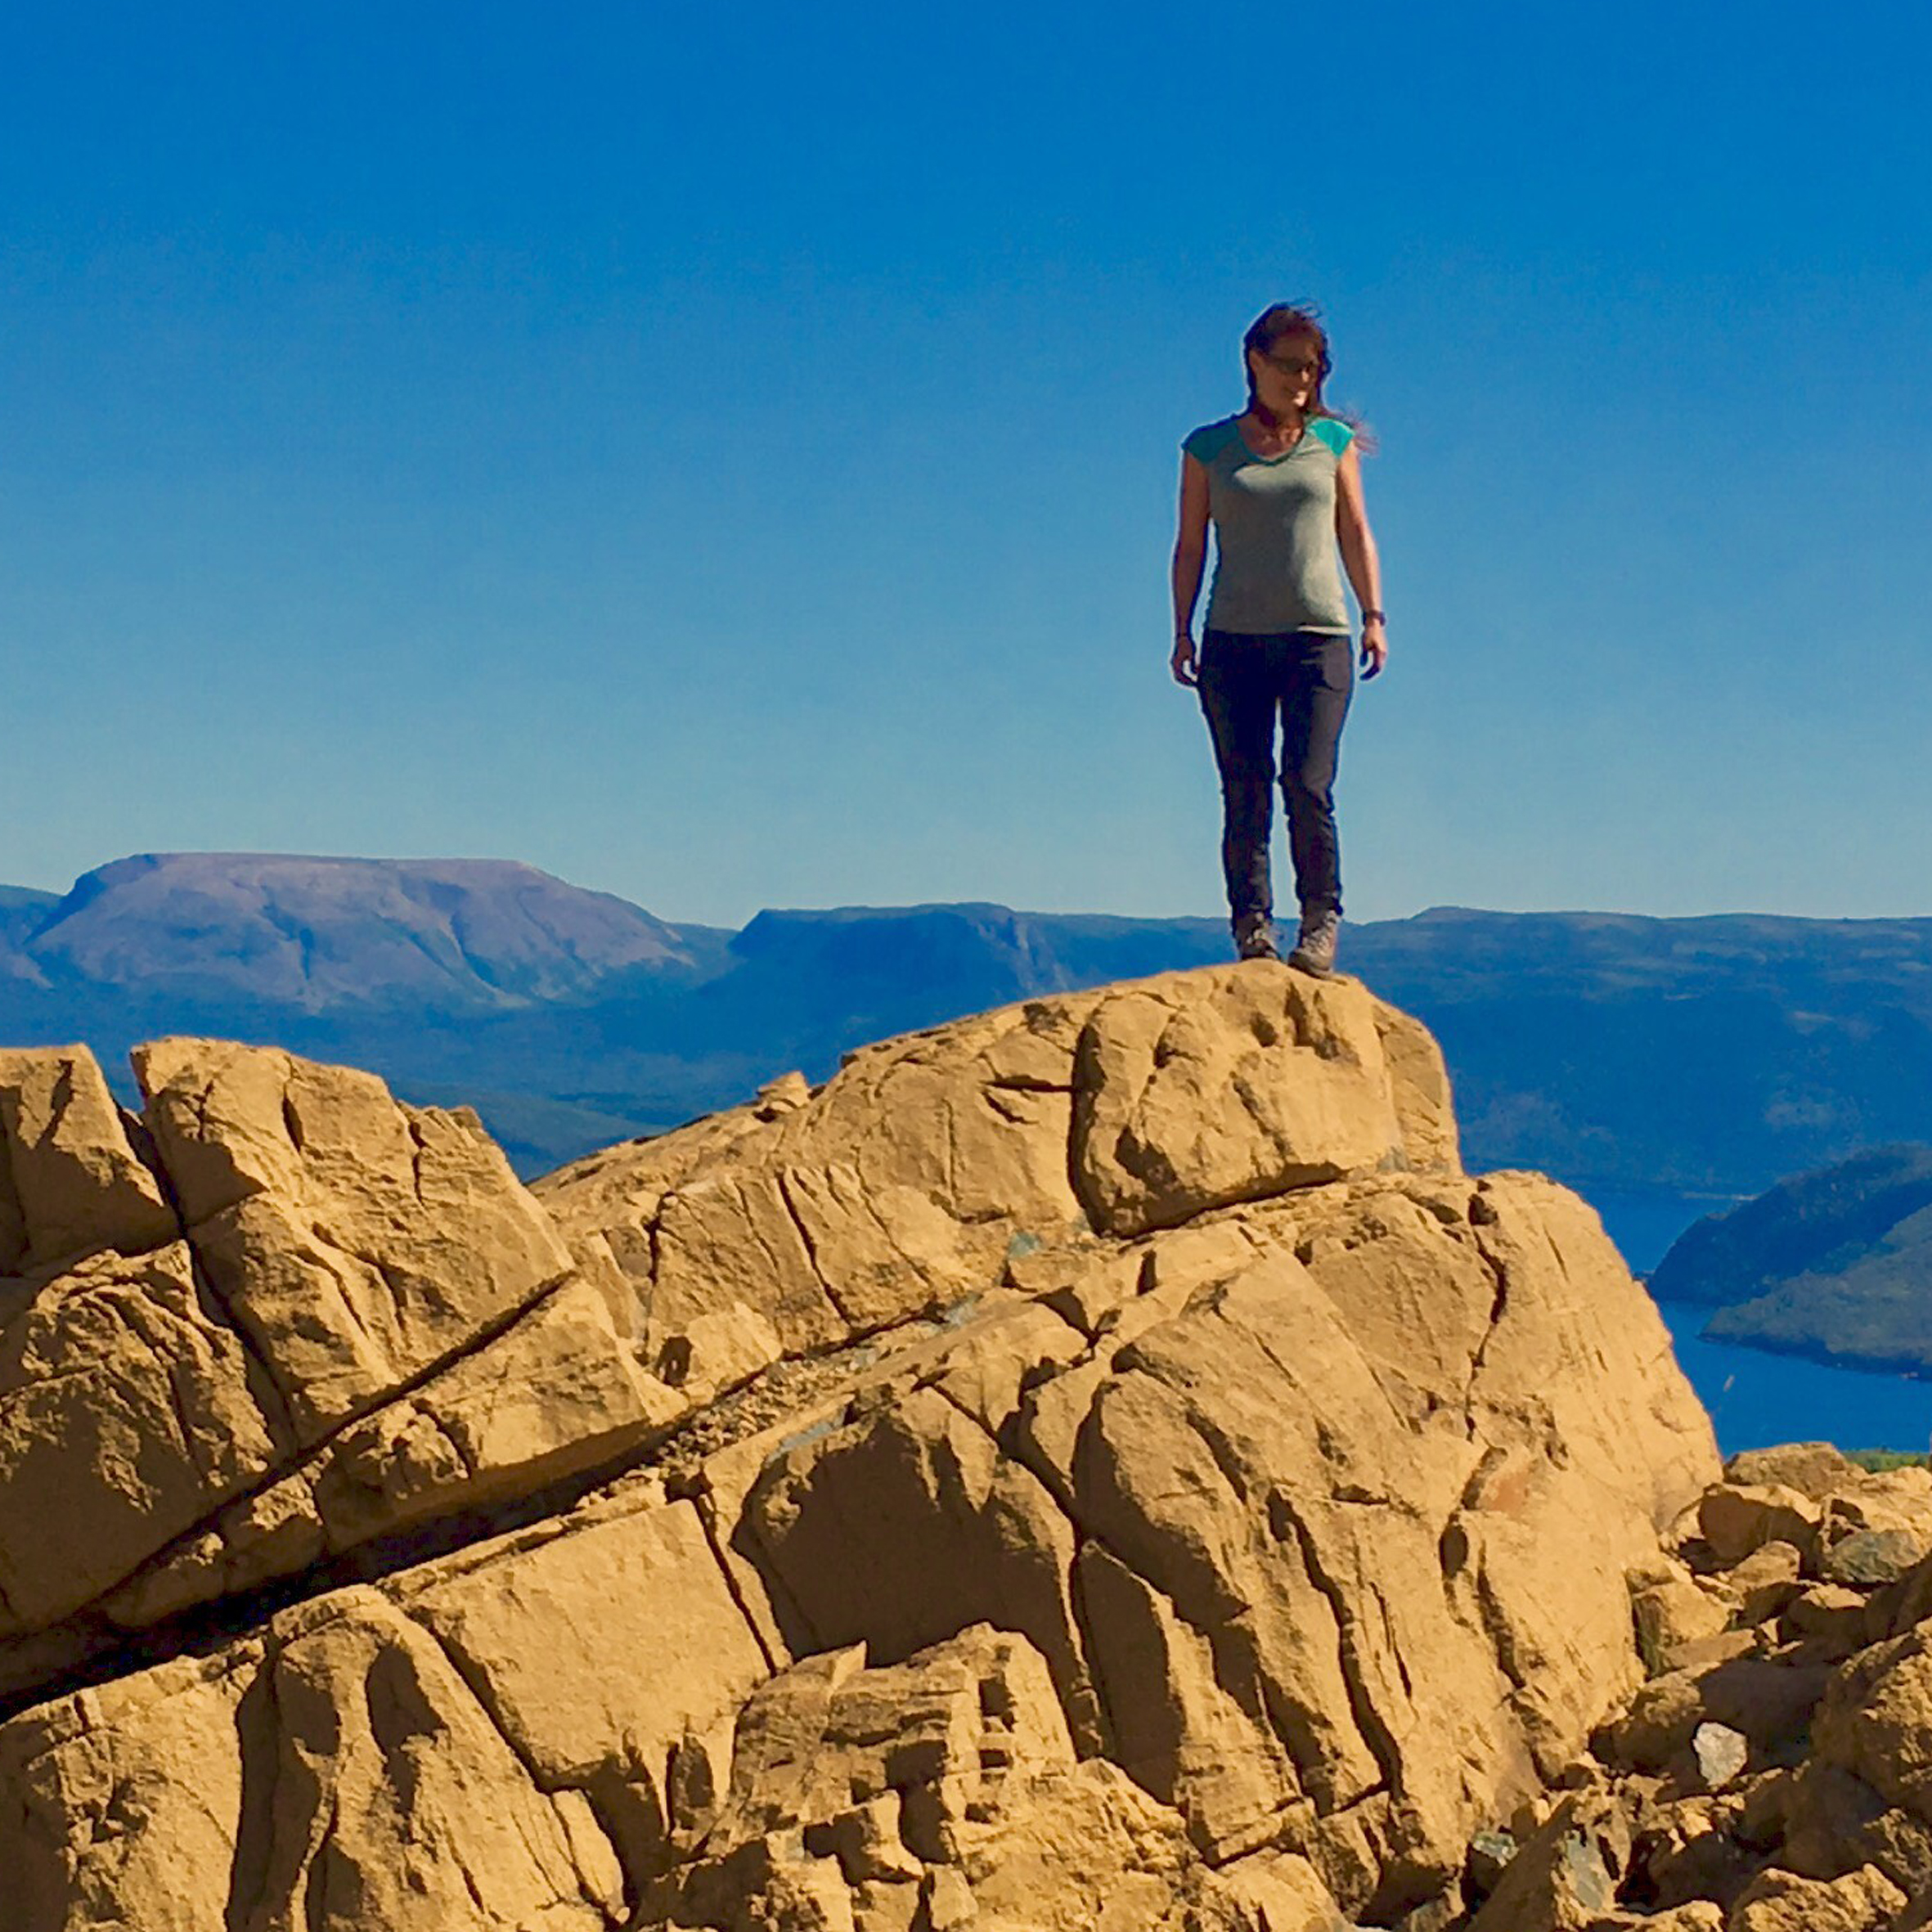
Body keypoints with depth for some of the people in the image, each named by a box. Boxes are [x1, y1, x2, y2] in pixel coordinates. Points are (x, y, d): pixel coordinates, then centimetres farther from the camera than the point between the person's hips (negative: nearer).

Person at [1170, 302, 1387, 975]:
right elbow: (1189, 545, 10)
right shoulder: (1209, 448, 8)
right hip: (1234, 642, 0)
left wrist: (1374, 617, 5)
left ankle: (1321, 921, -2)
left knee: (1307, 784, -12)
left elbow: (1355, 534, 14)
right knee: (1244, 793, -2)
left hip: (1320, 638, 0)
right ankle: (1252, 926, 1)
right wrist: (1182, 632, 2)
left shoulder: (1333, 441, 11)